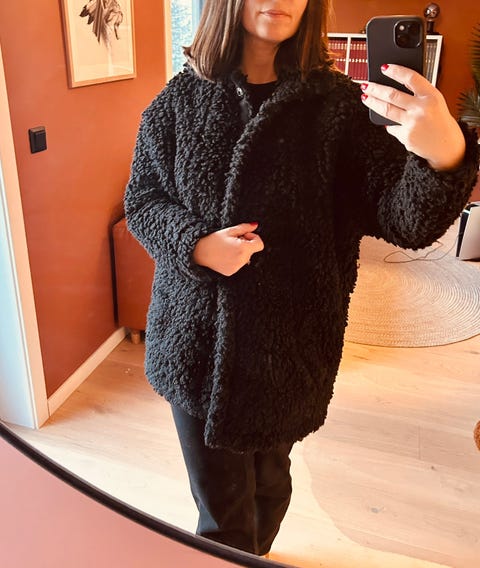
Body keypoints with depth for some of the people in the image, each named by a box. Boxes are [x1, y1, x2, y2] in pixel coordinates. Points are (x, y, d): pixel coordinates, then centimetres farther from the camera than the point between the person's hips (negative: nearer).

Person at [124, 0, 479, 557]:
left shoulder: (335, 103, -6)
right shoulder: (181, 99, -2)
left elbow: (405, 217, -13)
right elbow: (141, 200, 3)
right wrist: (196, 245, -17)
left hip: (289, 342, 1)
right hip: (196, 339, 0)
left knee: (268, 478, 24)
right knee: (221, 506, 12)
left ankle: (253, 555, 57)